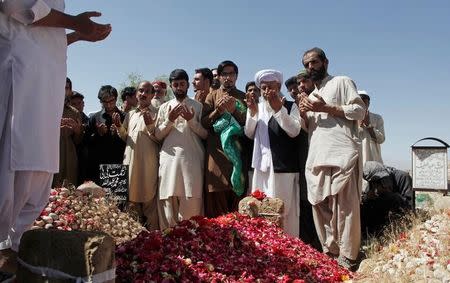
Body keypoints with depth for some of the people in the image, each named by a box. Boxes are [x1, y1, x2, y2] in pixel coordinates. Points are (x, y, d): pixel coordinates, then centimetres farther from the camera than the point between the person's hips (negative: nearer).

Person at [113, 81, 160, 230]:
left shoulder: (156, 114, 3)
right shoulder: (130, 114, 18)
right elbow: (125, 138, 21)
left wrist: (150, 125, -17)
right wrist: (119, 126, 4)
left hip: (149, 163, -4)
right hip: (130, 161, 5)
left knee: (149, 198, -3)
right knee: (132, 197, 7)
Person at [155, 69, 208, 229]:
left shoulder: (198, 106, 9)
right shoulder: (164, 107, 14)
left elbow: (205, 134, 5)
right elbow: (158, 135, 10)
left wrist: (191, 121, -9)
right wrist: (170, 120, -4)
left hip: (191, 160, -1)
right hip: (169, 159, 2)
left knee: (191, 203, -6)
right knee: (169, 201, 1)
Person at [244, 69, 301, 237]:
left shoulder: (290, 106, 4)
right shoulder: (257, 107, 16)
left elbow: (294, 131, -10)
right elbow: (249, 134, 8)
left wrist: (278, 108, -17)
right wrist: (253, 112, -7)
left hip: (283, 166, -4)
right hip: (261, 164, 4)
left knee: (285, 209, -4)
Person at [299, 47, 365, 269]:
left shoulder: (342, 82, 8)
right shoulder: (311, 96, 27)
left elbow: (360, 110, -3)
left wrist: (326, 108, -9)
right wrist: (304, 114, 8)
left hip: (341, 155, -7)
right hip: (316, 159, 7)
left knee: (344, 207, -10)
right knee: (320, 207, 5)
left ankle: (346, 259, -4)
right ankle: (330, 254, 13)